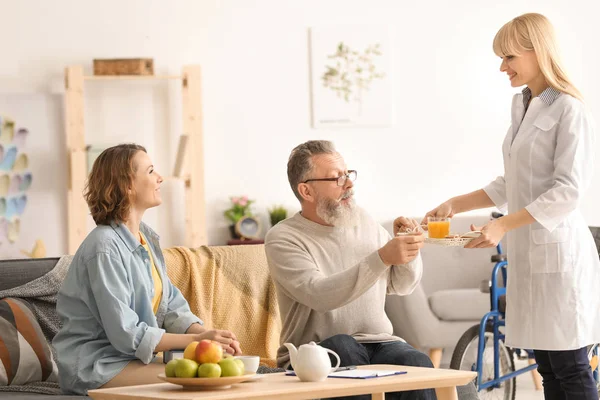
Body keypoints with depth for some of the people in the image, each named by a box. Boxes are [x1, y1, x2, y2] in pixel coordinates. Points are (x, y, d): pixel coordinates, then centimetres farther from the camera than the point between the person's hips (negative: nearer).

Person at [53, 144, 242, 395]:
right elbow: (127, 335, -21)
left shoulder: (147, 238, 10)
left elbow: (172, 307, 7)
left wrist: (208, 334, -12)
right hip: (96, 365, -8)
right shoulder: (105, 247, -18)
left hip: (134, 358, 8)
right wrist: (197, 340, -21)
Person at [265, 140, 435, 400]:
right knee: (342, 345, -38)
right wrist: (383, 257, -30)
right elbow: (319, 295, -22)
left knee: (417, 365, -28)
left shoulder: (363, 221, 14)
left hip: (377, 344, 4)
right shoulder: (283, 239, -4)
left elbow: (401, 286, 19)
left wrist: (407, 250, -3)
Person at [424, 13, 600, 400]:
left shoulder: (569, 110, -12)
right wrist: (453, 205, 12)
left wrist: (502, 226, -23)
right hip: (527, 252, 8)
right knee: (548, 368, 10)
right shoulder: (523, 107, 14)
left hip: (558, 250, -8)